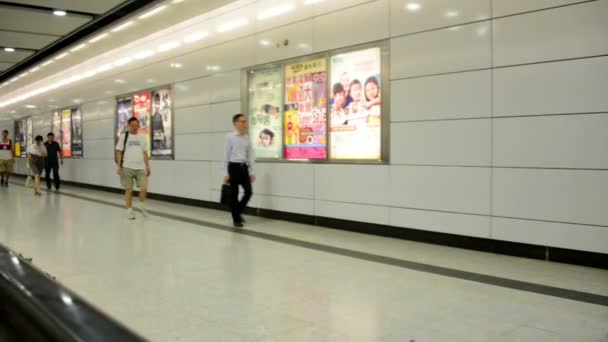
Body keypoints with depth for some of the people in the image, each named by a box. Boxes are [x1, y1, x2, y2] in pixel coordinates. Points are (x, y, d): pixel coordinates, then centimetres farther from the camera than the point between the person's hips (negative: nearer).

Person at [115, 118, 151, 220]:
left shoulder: (142, 137, 11)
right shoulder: (123, 137, 2)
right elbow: (119, 152, 1)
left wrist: (147, 166, 9)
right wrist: (118, 166, -7)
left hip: (140, 168, 2)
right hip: (127, 168, -2)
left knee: (144, 188, -7)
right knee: (129, 189, 2)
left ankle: (141, 206, 17)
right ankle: (129, 210, 14)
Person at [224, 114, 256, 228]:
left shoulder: (246, 138, 8)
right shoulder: (230, 137, -5)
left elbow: (250, 155, 9)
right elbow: (226, 155, -5)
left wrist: (252, 172, 6)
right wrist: (226, 173, -8)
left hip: (244, 167, 5)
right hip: (234, 167, -5)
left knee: (249, 192, 1)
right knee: (234, 193, 3)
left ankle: (238, 212, 24)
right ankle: (236, 218, 16)